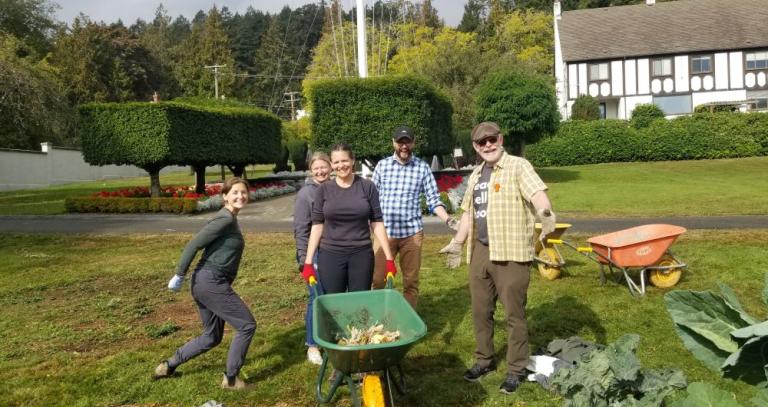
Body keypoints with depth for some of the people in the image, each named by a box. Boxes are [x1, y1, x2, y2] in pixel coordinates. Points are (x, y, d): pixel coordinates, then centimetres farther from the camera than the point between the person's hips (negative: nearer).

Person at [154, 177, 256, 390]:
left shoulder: (229, 219, 15)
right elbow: (194, 245, -17)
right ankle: (230, 379, 9)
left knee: (212, 337, 20)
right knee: (247, 325, -1)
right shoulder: (225, 219, -15)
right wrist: (179, 275, -14)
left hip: (206, 282, 10)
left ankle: (168, 365, 27)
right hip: (212, 282, -10)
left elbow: (200, 245, 21)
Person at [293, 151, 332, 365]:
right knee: (317, 299, 0)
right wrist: (304, 258, -11)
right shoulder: (305, 194, -6)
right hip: (316, 253, -4)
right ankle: (312, 345, 13)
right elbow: (300, 229, -8)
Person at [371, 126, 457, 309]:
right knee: (378, 280, 4)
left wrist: (449, 220, -15)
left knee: (411, 281, 9)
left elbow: (433, 200, 0)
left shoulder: (422, 167, 0)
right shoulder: (382, 165, 3)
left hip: (412, 233, 0)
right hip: (384, 232, 0)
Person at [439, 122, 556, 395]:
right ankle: (484, 360, 32)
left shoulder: (518, 167, -7)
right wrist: (457, 243, 23)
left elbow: (537, 192, -25)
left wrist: (545, 213, -45)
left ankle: (516, 369, 17)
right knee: (480, 311, 15)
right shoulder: (476, 175, 15)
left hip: (511, 253, -7)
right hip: (480, 252, 7)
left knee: (514, 313, 3)